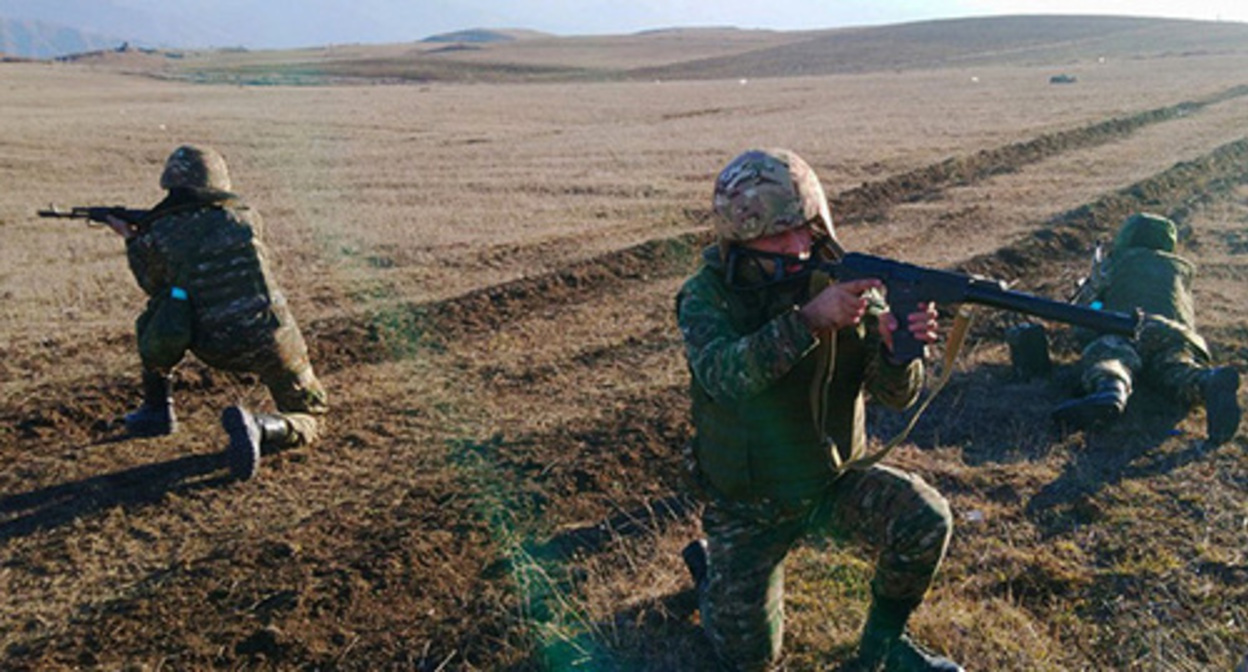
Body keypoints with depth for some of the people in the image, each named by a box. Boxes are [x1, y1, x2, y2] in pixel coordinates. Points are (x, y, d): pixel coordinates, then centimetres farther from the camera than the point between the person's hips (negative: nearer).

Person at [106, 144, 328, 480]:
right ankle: (259, 428, -19)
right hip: (271, 340, 0)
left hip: (216, 349, 1)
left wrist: (132, 240, 26)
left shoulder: (156, 237, -6)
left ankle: (157, 409, 32)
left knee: (158, 316, 29)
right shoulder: (245, 216, -1)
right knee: (307, 420, 15)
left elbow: (157, 287, 13)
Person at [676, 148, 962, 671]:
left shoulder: (843, 279, -12)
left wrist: (898, 346, -40)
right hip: (746, 504, -2)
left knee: (926, 520, -24)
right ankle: (708, 563, 37)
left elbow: (896, 394, -17)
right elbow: (724, 375, -38)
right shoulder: (705, 296, -18)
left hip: (835, 478, 2)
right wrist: (810, 319, -49)